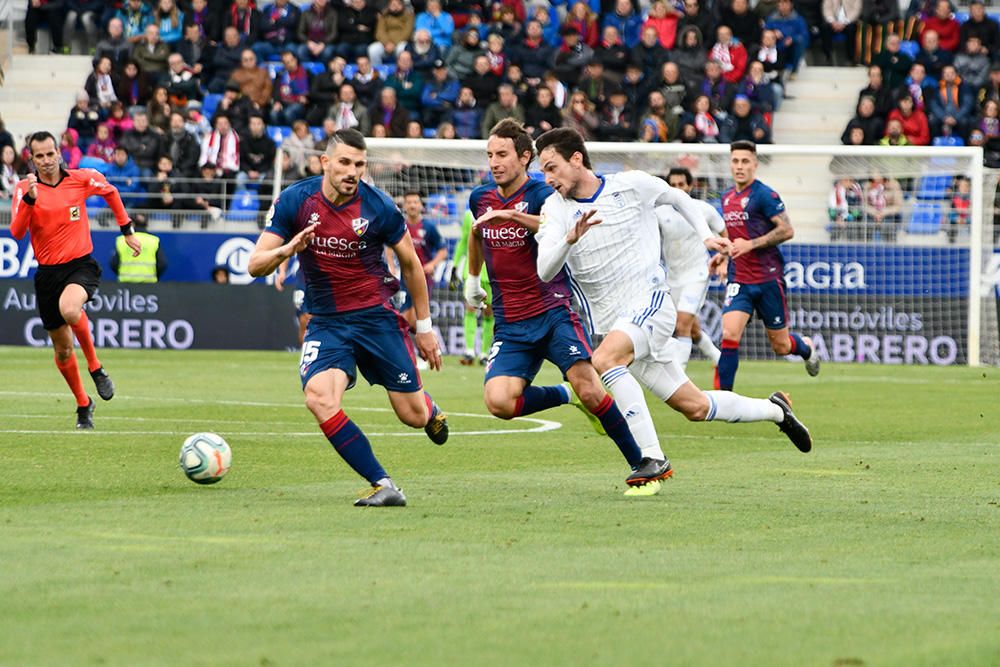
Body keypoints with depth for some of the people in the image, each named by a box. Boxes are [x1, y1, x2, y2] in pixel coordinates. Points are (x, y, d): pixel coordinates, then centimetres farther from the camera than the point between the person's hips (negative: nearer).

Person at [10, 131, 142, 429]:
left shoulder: (81, 179, -4)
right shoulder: (25, 188, -5)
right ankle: (83, 405, 31)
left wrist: (127, 230, 18)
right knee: (63, 350, 9)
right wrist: (30, 199, -32)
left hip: (81, 264, -2)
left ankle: (95, 367, -14)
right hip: (48, 271, 2)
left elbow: (110, 192, 18)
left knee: (69, 309, -36)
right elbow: (16, 232, -18)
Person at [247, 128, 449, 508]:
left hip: (377, 316, -1)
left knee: (413, 415, 2)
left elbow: (411, 264, 4)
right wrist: (286, 250, -30)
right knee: (318, 396, -27)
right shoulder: (294, 201, -9)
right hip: (326, 323, 1)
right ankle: (383, 486, -19)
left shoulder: (378, 207, -10)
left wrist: (424, 327, 9)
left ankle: (432, 411, 44)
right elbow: (255, 265, -8)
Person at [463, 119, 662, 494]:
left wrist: (513, 216, -39)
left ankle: (642, 462, -2)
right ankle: (565, 397, 10)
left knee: (588, 388, -20)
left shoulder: (540, 195, -8)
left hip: (554, 312, -5)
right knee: (498, 402, -18)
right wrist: (472, 279, 41)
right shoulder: (480, 199, 10)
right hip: (510, 323, 5)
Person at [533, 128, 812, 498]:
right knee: (695, 407, 6)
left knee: (604, 359, -33)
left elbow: (678, 198, 19)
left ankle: (653, 458, -31)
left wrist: (705, 235, 9)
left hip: (651, 304, -4)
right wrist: (571, 238, -33)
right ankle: (774, 409, 30)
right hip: (612, 322, 4)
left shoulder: (632, 185, -3)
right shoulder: (555, 208, -1)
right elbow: (545, 270, -16)